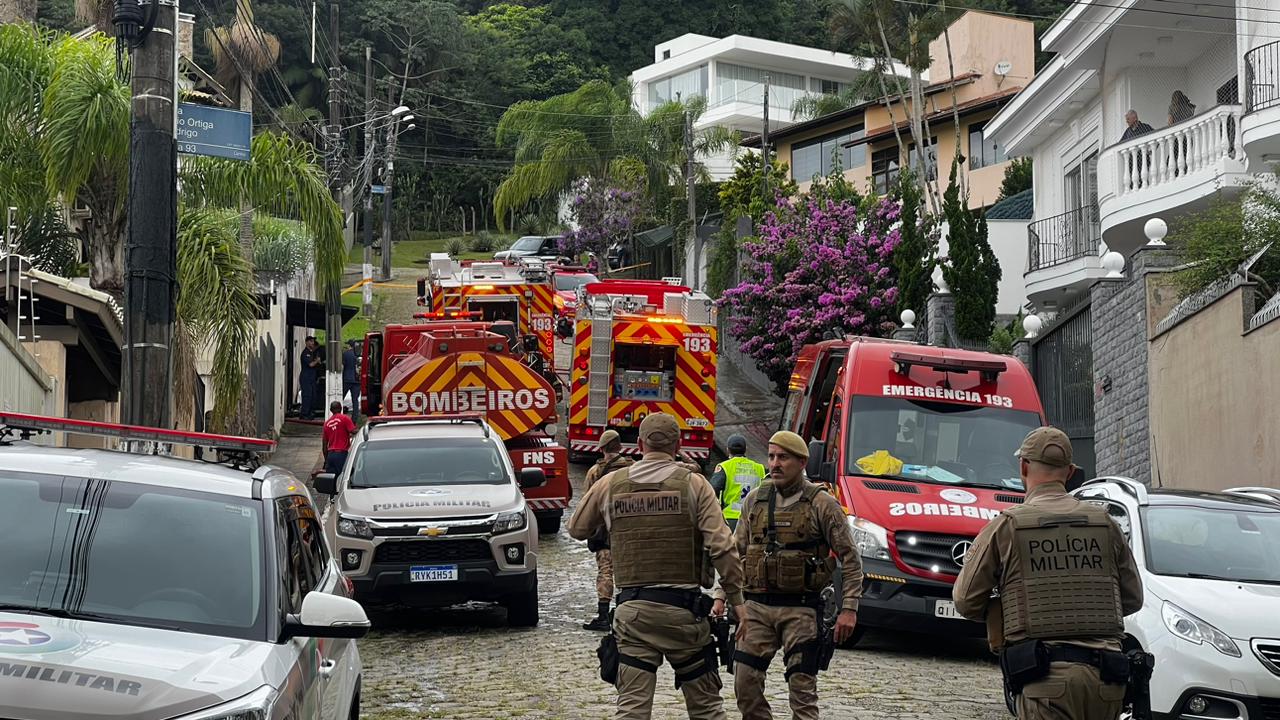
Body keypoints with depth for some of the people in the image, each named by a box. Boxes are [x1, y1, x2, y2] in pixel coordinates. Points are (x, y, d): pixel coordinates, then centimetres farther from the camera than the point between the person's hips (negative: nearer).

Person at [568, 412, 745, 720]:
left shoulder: (610, 484, 4)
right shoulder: (693, 484, -4)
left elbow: (577, 529, 18)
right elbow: (722, 547, -9)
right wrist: (736, 598, -2)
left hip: (631, 610, 2)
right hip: (683, 608, -2)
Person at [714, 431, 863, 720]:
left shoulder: (822, 504, -3)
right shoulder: (755, 500, 10)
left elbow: (850, 558, -1)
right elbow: (736, 552, 17)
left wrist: (849, 609, -8)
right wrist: (722, 597, 9)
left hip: (801, 610, -4)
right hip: (757, 607, 4)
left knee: (802, 687, -4)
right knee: (745, 682, -1)